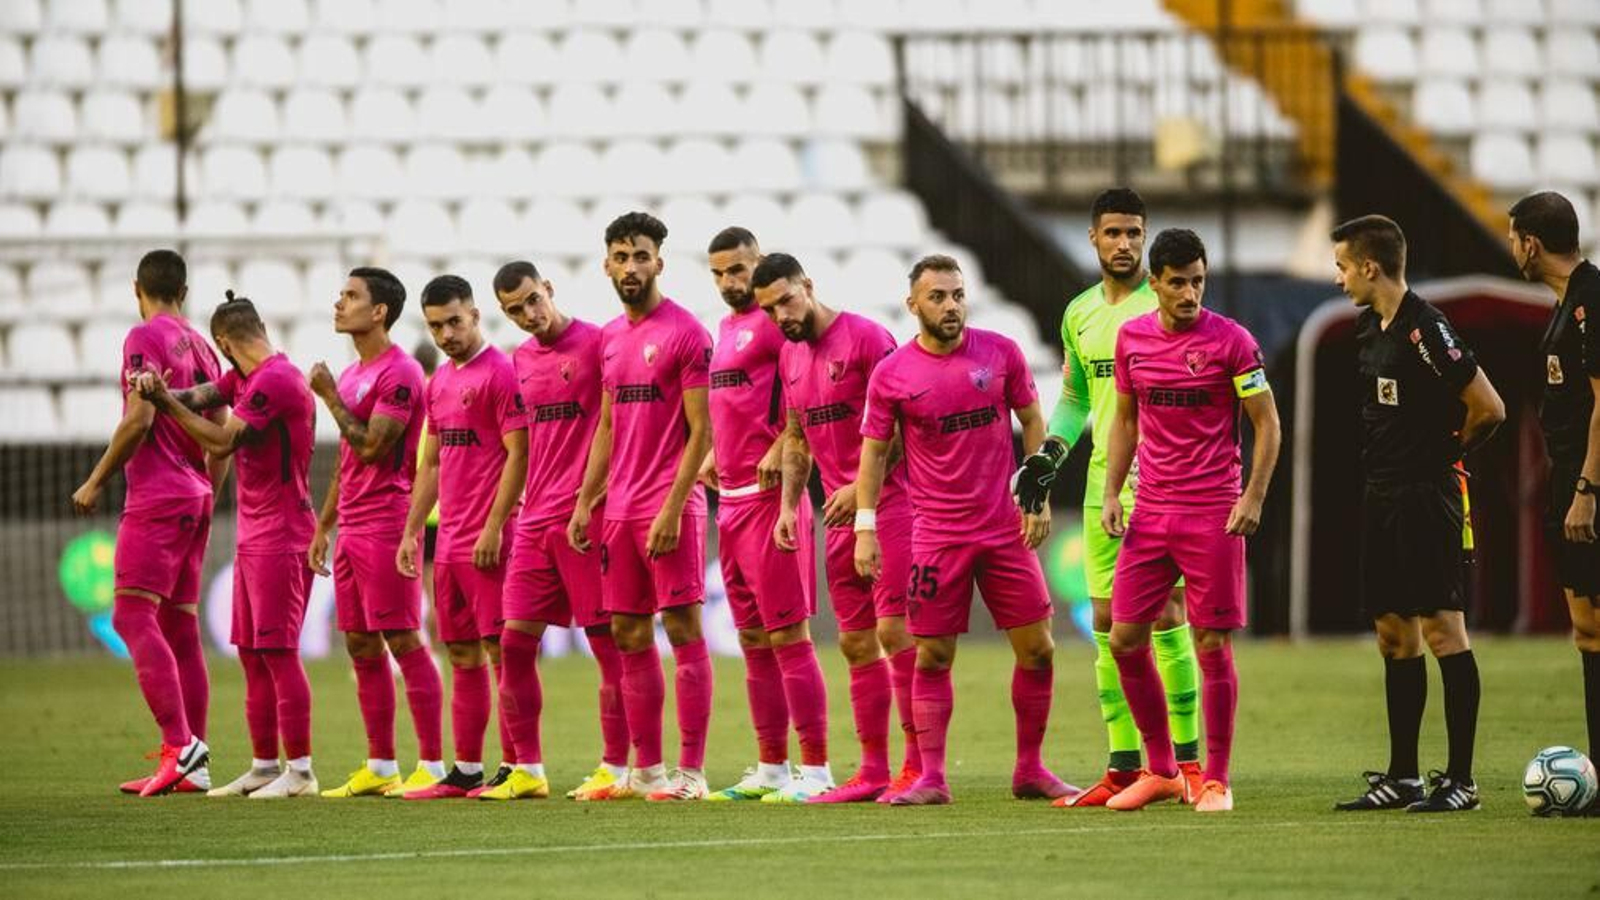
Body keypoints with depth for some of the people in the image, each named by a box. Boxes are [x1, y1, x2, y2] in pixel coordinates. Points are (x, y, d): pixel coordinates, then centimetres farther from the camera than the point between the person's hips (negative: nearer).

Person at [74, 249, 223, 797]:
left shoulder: (145, 338, -8)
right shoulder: (200, 346, 15)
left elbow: (138, 419, -17)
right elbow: (223, 435, 17)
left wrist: (96, 482, -9)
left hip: (156, 499, -8)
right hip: (195, 499, 8)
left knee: (132, 616, -12)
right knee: (180, 626, 9)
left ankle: (179, 745, -25)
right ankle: (192, 766, 8)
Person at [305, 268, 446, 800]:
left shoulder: (399, 374, -12)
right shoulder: (351, 375, 17)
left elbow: (370, 448, -19)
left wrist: (330, 397, -11)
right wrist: (323, 526, 21)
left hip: (385, 525, -9)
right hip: (351, 528, 9)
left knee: (403, 642, -9)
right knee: (361, 646, 10)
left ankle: (432, 765, -7)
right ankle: (379, 767, 15)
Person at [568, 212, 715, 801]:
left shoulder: (685, 333, -8)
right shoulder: (610, 338, 15)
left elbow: (701, 430, -11)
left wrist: (672, 508, -17)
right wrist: (585, 502, 14)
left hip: (670, 507, -8)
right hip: (619, 509, 8)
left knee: (683, 631, -6)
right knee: (629, 636, 8)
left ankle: (691, 773, -6)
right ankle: (646, 770, 14)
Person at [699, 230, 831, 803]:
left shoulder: (775, 320, -10)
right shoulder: (727, 327, 18)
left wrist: (781, 447, -25)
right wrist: (717, 452, 14)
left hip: (768, 494, -9)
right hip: (731, 497, 9)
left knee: (787, 635, -9)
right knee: (753, 638, 11)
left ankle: (815, 769, -8)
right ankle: (770, 767, 16)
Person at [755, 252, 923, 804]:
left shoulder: (866, 338, -10)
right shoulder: (789, 356, 14)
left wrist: (862, 488, -18)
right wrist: (789, 505, 11)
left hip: (887, 505, -8)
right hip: (840, 514, 8)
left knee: (894, 629, -12)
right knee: (856, 641, 8)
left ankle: (917, 764, -10)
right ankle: (873, 771, 11)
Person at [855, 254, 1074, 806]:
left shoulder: (1000, 352, 1)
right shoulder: (891, 376, -3)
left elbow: (1032, 422, 9)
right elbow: (874, 451, 2)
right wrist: (865, 527, -5)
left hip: (1006, 528, 2)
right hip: (936, 535, -2)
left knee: (1036, 649, 1)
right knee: (932, 657, -1)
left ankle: (1029, 770, 14)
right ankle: (931, 778, 4)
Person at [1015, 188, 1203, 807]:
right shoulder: (1080, 313, 14)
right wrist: (1048, 455, 11)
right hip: (1102, 481, 7)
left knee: (1165, 615, -10)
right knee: (1106, 623, 5)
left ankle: (1187, 757, -5)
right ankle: (1124, 767, 9)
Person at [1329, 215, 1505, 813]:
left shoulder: (1425, 330, -17)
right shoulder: (1368, 328, 11)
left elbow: (1488, 408, -18)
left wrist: (1449, 452, -2)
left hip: (1427, 495, -9)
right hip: (1381, 495, 9)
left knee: (1442, 629, -7)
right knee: (1393, 633, 11)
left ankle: (1461, 780, -6)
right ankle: (1402, 778, 16)